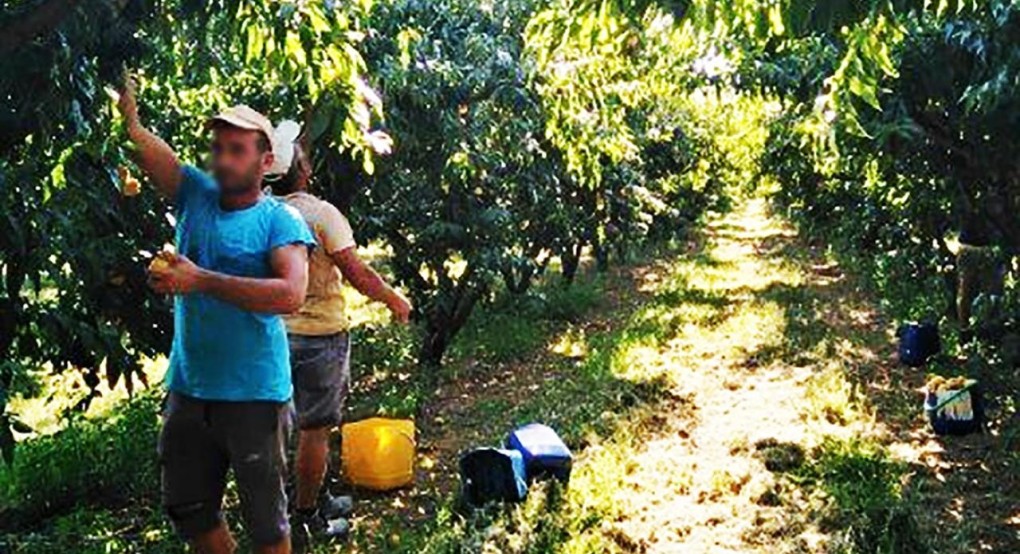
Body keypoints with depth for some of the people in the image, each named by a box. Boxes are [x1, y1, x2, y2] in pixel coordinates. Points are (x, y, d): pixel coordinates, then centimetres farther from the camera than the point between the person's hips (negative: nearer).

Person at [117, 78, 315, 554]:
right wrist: (124, 109, -28)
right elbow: (139, 141, -8)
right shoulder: (195, 194, 6)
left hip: (254, 394, -5)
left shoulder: (280, 221, -9)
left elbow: (291, 295, -25)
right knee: (187, 509, 20)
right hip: (188, 388, 6)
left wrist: (202, 281, -26)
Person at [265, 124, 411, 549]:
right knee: (315, 428, 3)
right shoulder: (321, 214, -18)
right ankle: (305, 521, 12)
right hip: (320, 333, -6)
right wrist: (395, 300, -2)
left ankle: (316, 498, 34)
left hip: (278, 332, 6)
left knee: (309, 422, 20)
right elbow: (357, 273, -17)